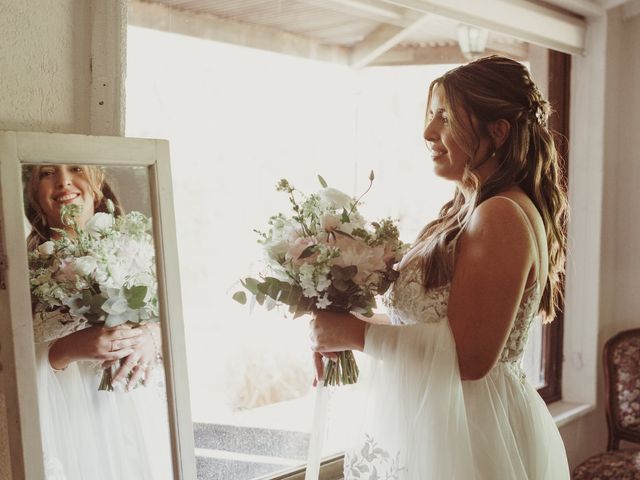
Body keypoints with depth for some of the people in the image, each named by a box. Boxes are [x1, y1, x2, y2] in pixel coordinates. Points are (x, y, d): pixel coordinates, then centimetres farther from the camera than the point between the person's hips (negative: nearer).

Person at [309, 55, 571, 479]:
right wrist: (344, 324, 0)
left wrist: (358, 333, -18)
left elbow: (469, 355, -25)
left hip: (470, 436, -8)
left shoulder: (500, 217, -22)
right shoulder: (469, 210, 6)